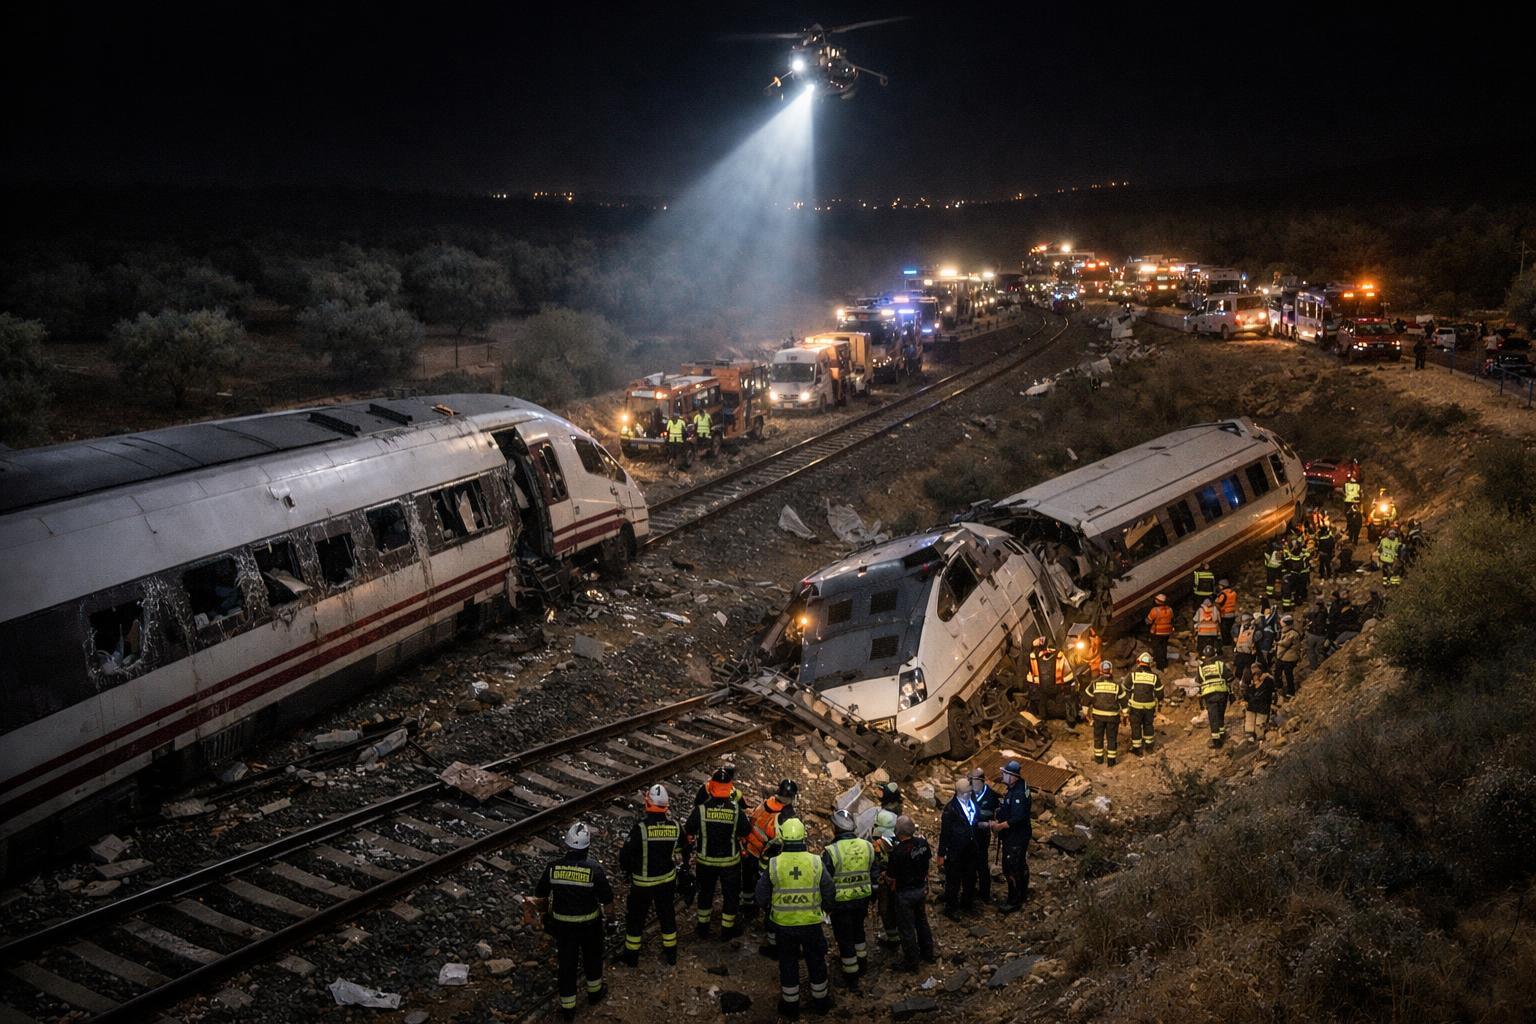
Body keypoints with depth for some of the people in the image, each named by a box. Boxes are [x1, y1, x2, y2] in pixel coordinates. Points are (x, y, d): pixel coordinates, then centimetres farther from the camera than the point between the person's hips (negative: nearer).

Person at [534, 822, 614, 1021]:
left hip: (562, 924, 1)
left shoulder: (553, 866, -18)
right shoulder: (594, 869, -25)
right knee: (592, 957, 25)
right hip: (590, 923, -1)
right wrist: (607, 904, 7)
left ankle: (568, 1008, 26)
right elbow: (608, 901, -16)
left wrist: (549, 904, 17)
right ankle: (594, 991, 46)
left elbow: (539, 895, -5)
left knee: (566, 963, 16)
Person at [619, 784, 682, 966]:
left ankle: (631, 956, 27)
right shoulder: (674, 826, -13)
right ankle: (670, 953, 33)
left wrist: (625, 868, 3)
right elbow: (681, 846, 6)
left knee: (636, 917, 15)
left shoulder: (641, 827, -25)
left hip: (642, 882, -3)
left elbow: (626, 853, -17)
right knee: (667, 915, 21)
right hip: (667, 880, 3)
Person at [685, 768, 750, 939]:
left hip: (706, 859, 1)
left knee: (705, 892, 21)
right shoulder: (736, 810, -21)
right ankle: (727, 928, 29)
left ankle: (702, 927, 35)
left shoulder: (701, 809, -20)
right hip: (730, 860, -1)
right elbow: (746, 831, -7)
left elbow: (688, 831, -8)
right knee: (731, 893, 18)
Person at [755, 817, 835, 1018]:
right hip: (811, 924, 0)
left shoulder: (773, 865, -15)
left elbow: (762, 899, -6)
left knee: (788, 964, 18)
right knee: (816, 961, 21)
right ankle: (820, 1000, 36)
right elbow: (830, 896, -4)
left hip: (783, 924, 0)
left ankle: (790, 1005, 31)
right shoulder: (816, 862, -13)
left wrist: (769, 908, 15)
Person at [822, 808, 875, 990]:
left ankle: (851, 978, 20)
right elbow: (873, 876, 6)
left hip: (840, 902, -5)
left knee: (844, 938, 10)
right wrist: (869, 901, 18)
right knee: (858, 931, 27)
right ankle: (861, 964, 44)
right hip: (862, 899, 5)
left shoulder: (831, 852, -21)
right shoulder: (867, 847, -4)